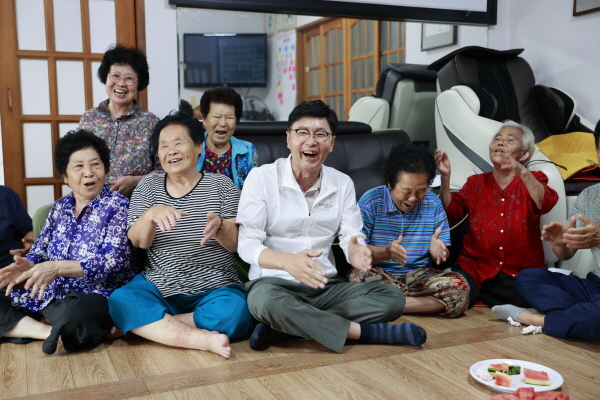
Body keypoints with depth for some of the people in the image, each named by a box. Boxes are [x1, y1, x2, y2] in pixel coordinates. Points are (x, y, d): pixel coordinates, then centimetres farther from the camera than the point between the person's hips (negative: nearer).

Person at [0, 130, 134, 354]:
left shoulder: (118, 206, -5)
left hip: (98, 296, -7)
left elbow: (112, 261, -16)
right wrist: (27, 267, -12)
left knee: (71, 313, -40)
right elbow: (39, 252, 13)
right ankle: (61, 332, -16)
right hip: (51, 294, 8)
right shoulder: (59, 208, 14)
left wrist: (57, 268, -25)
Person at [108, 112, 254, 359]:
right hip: (160, 286, 1)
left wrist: (219, 226, -26)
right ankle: (205, 340, -28)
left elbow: (236, 243, -3)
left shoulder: (221, 185, 3)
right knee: (120, 301, -27)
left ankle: (146, 325, -16)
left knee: (235, 313, -32)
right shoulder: (148, 186, 8)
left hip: (215, 289, -1)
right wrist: (151, 214, -23)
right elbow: (137, 242, -1)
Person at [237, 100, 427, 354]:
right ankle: (367, 332, -25)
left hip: (325, 286, 5)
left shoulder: (342, 183, 9)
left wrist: (355, 252, -25)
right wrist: (288, 261, -34)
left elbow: (352, 237, 3)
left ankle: (283, 328, -26)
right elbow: (247, 244, -13)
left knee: (392, 298, -18)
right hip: (274, 282, -4)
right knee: (265, 300, -39)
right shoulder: (261, 178, -5)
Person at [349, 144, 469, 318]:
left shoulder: (433, 203, 4)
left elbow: (442, 257, 6)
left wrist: (437, 250, -20)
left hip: (420, 276, 3)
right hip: (381, 274, -3)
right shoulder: (371, 201, -6)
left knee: (459, 286, -24)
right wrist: (386, 252, -31)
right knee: (358, 279, -35)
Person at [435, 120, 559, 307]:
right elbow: (450, 213, -2)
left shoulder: (533, 181, 7)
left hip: (518, 273, 0)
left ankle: (482, 294, -1)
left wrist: (522, 172, -34)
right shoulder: (476, 182, 13)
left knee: (516, 299, -32)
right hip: (475, 267, 0)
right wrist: (445, 177, -17)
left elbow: (545, 204, -17)